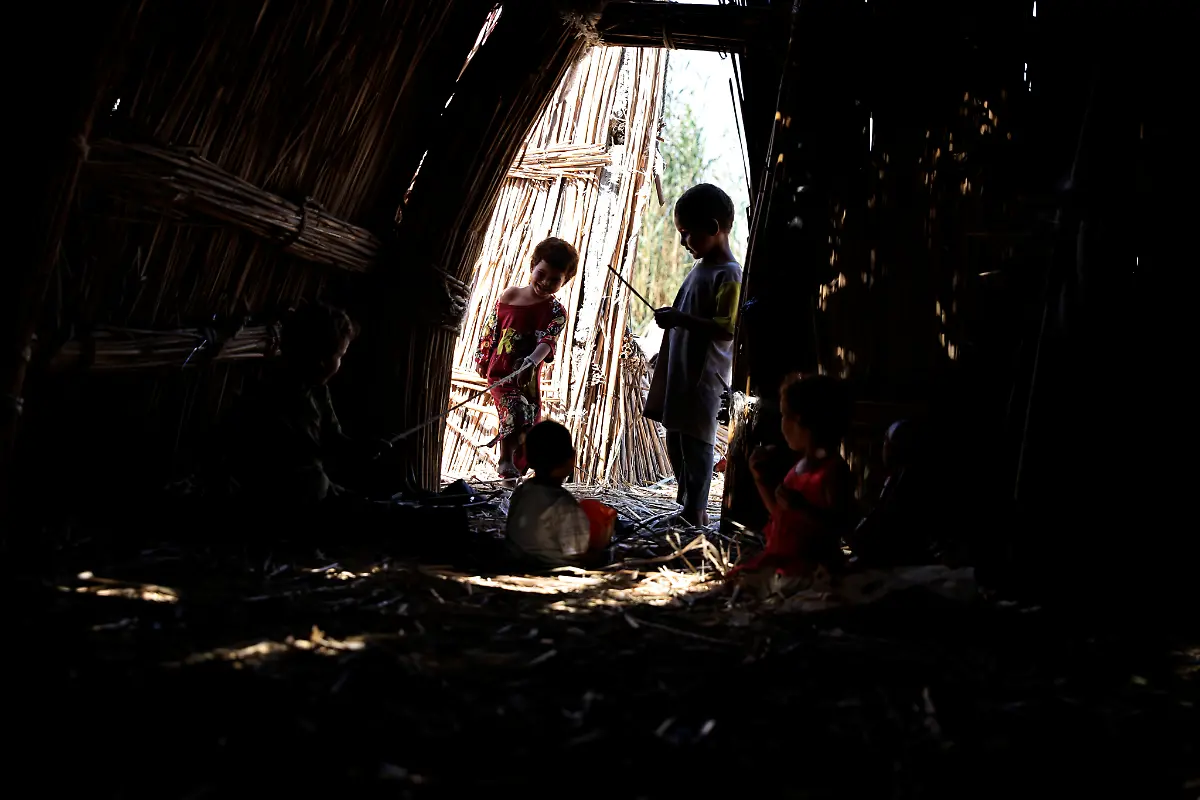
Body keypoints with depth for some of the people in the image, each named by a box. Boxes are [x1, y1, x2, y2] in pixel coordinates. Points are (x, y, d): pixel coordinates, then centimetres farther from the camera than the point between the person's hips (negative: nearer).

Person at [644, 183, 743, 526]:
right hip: (680, 373, 10)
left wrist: (680, 319, -24)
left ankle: (695, 512, 2)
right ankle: (685, 504, 28)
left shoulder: (729, 275, -15)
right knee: (676, 443, 16)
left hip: (704, 378, -10)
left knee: (696, 442, -5)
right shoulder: (699, 269, 13)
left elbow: (726, 329, -23)